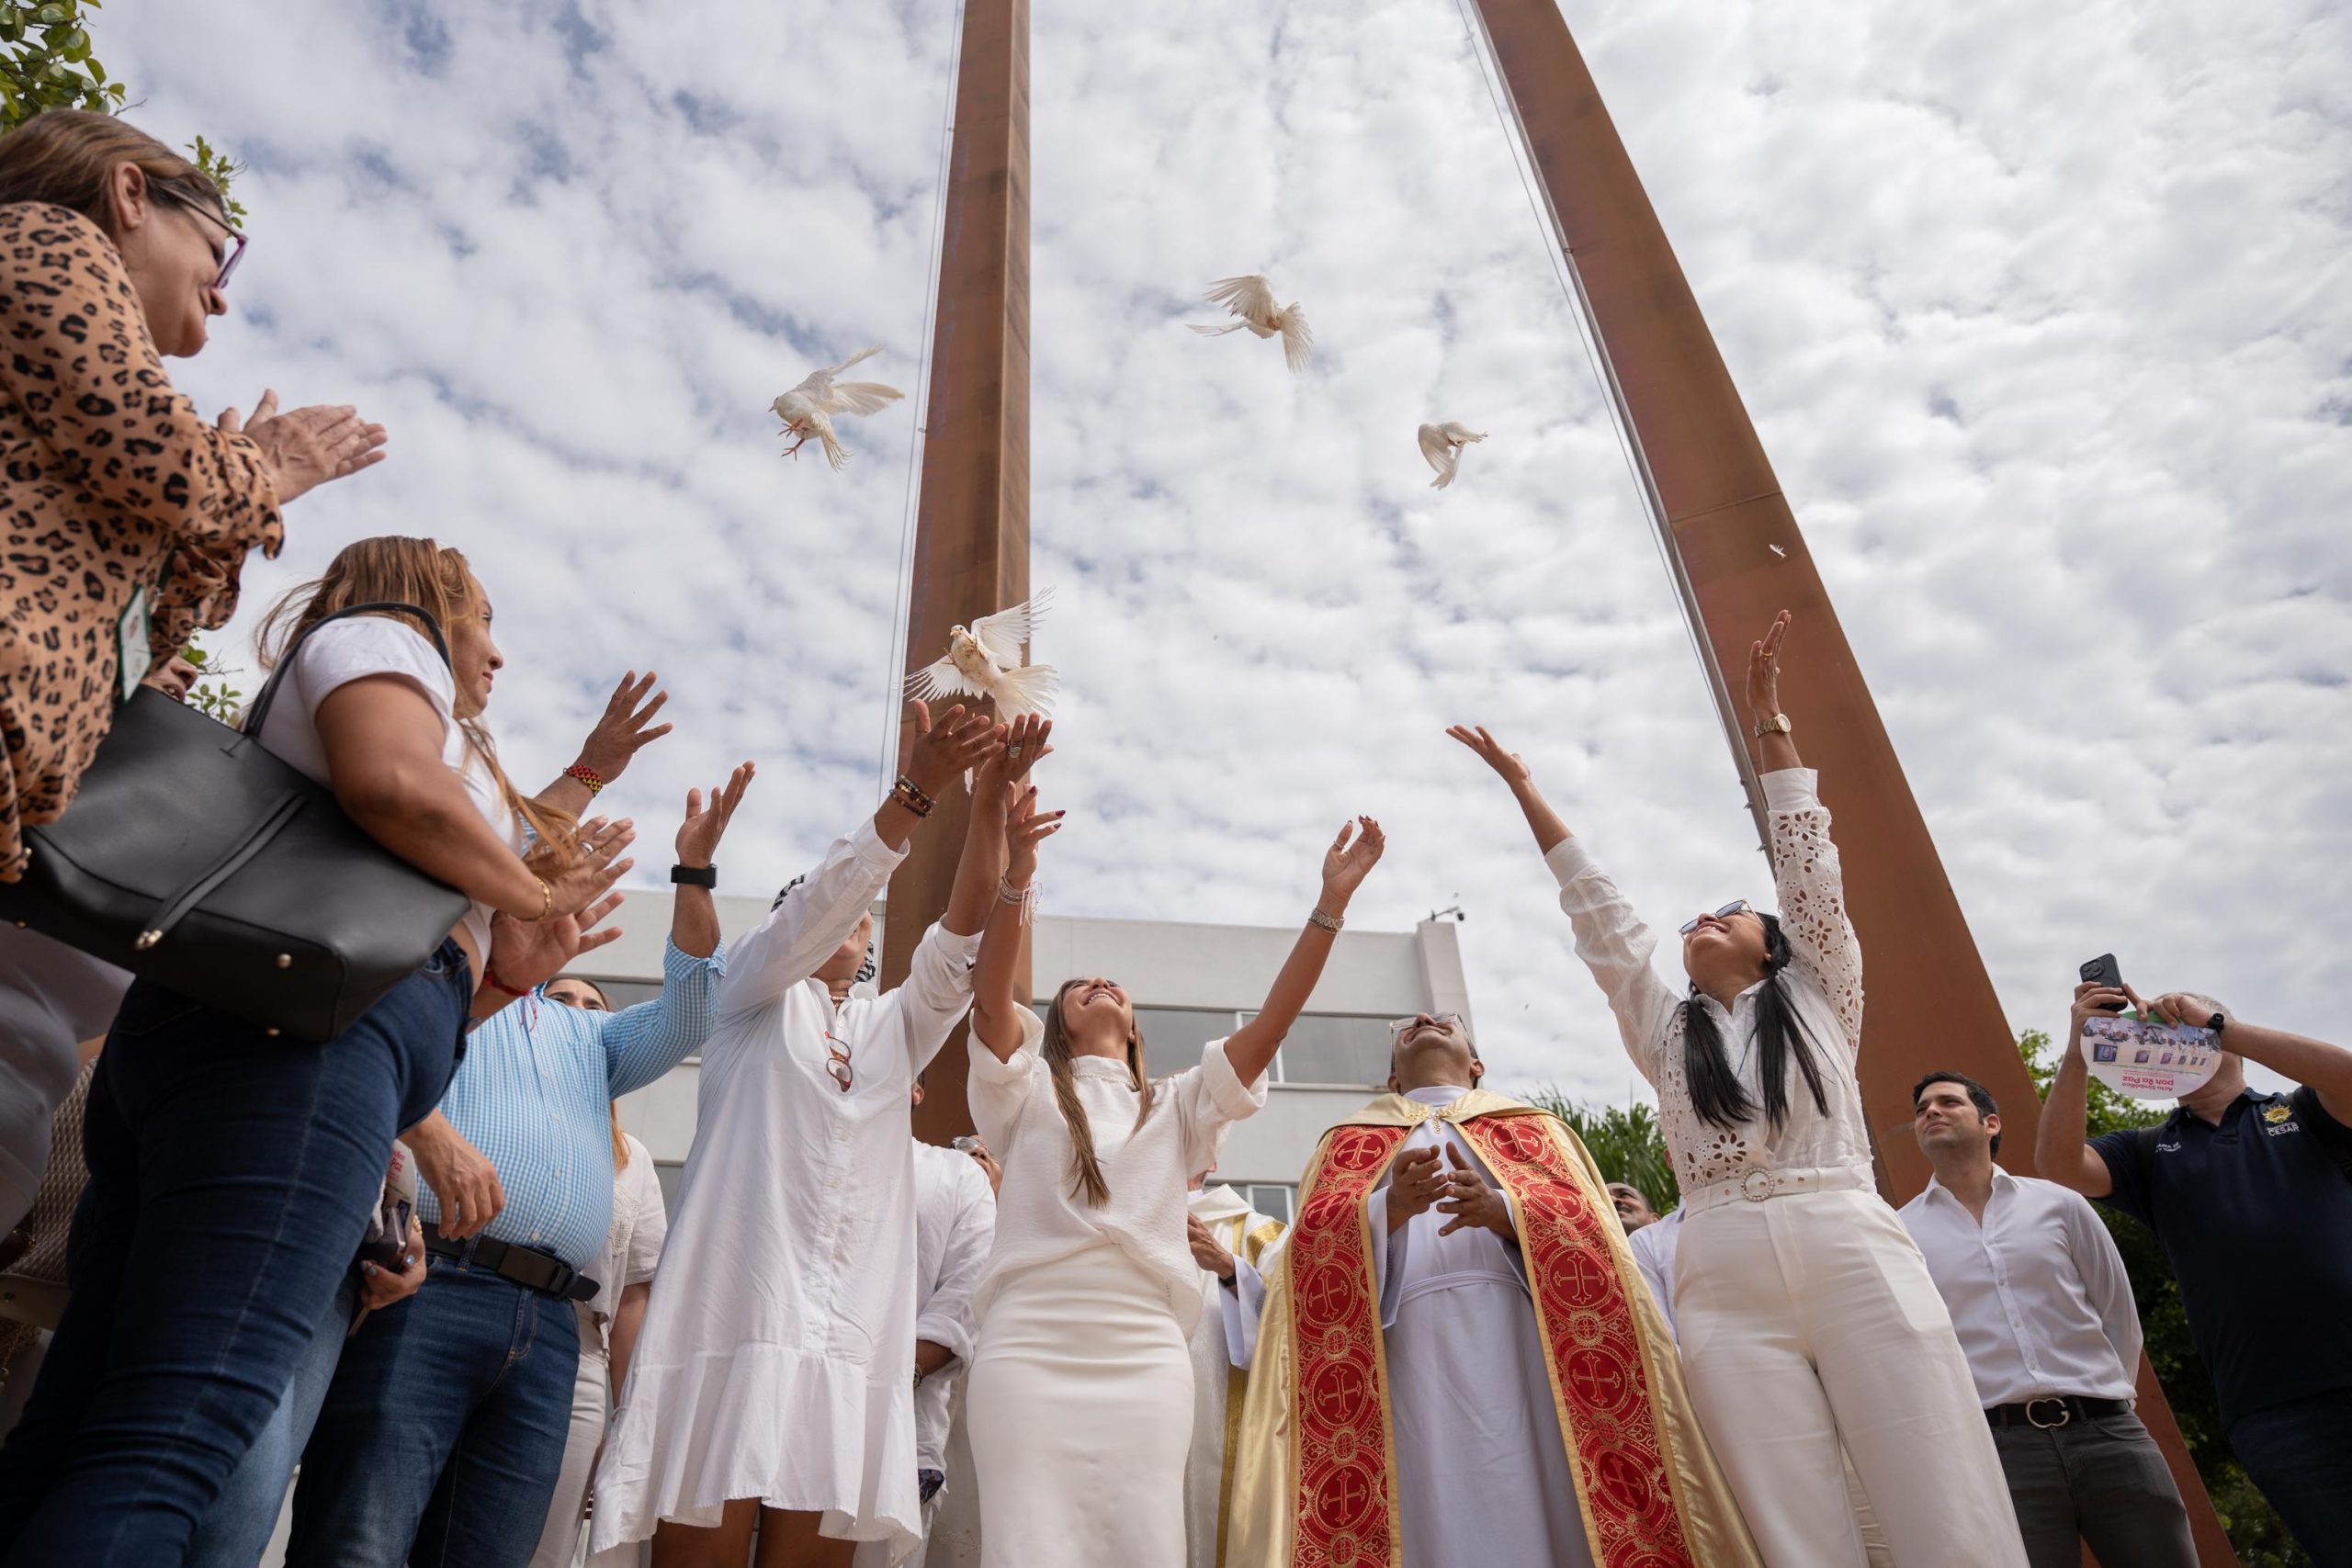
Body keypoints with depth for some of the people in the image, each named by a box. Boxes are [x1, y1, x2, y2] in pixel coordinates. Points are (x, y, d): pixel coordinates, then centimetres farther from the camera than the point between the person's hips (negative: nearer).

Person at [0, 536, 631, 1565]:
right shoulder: (381, 633, 14)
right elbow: (394, 784, -14)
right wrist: (534, 895, 1)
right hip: (298, 1029, -10)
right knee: (166, 1451, -19)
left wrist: (506, 971, 20)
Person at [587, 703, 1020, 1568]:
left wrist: (990, 792, -5)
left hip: (853, 1341, 3)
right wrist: (917, 786, -16)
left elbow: (961, 933, 9)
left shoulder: (891, 1029, 25)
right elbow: (823, 894, -3)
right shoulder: (754, 995, 16)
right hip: (734, 1318, -3)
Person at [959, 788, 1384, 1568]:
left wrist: (1331, 902, 0)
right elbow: (990, 996, -5)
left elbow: (1271, 1022, 10)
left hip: (1146, 1354, 2)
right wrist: (1016, 879, -22)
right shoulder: (1024, 1088, 15)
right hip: (1028, 1346, -2)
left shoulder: (1179, 1105, 22)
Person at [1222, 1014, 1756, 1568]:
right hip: (1411, 1352, 0)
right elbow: (1312, 1247, 5)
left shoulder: (1531, 1125, 25)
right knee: (1438, 1522, -11)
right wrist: (1387, 1209, -15)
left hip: (1522, 1342, 0)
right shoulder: (1350, 1140, 25)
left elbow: (1587, 1225, 7)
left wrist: (1503, 1210, -14)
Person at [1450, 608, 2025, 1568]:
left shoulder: (1816, 995, 20)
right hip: (1727, 1285, 1)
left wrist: (1770, 726, 17)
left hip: (1857, 1256, -1)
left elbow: (1808, 870, 16)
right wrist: (1525, 789, 23)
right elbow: (1598, 913, 22)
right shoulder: (1664, 1028, 23)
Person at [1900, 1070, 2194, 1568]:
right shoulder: (1899, 1234, 5)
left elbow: (2119, 1316, 16)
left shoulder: (2060, 1204, 11)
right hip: (1997, 1444, -2)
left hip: (2107, 1432, 2)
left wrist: (2108, 1401, 12)